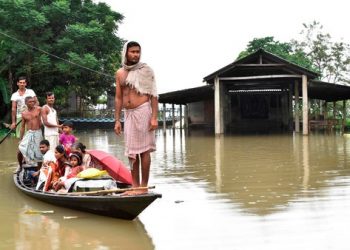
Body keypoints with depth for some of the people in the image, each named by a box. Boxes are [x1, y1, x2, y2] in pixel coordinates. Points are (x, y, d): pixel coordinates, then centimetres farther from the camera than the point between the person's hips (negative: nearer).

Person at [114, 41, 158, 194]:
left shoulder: (146, 70, -1)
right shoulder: (120, 73, 11)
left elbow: (154, 95, -4)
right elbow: (118, 98, 12)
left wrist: (154, 117, -13)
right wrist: (117, 120, 7)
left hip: (143, 111, -5)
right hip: (128, 114, 5)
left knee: (144, 150, -3)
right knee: (131, 152, 7)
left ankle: (144, 187, 1)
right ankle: (135, 186, 13)